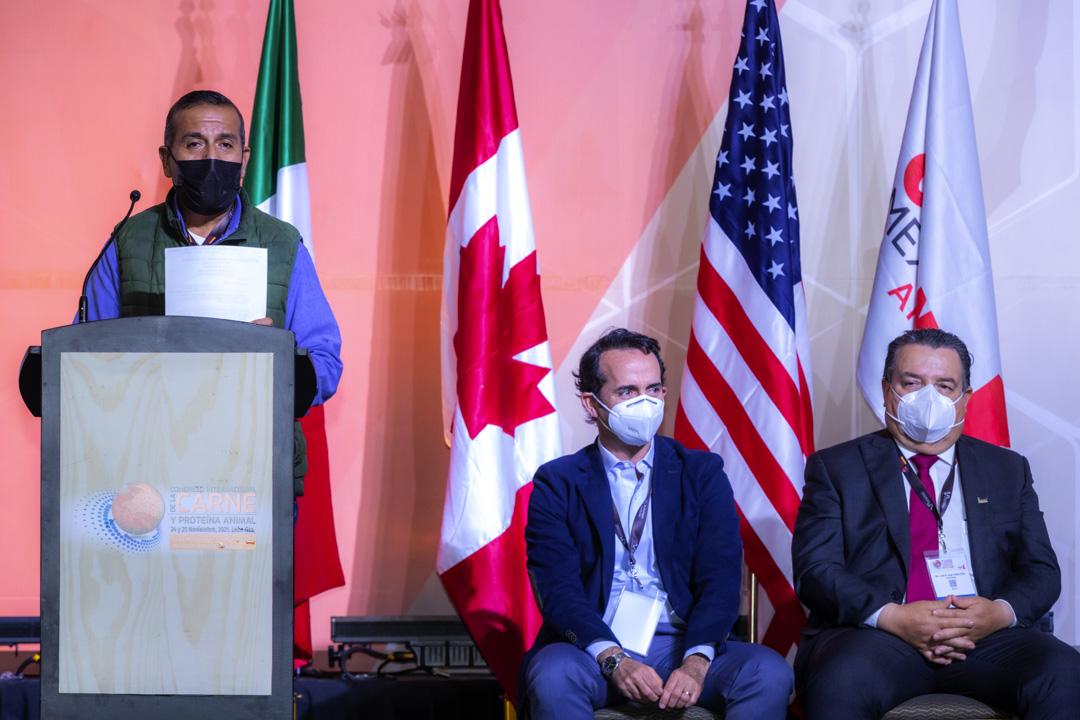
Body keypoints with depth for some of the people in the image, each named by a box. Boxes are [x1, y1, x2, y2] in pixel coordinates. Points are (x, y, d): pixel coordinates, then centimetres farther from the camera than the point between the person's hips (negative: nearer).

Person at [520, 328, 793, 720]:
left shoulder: (702, 474, 11)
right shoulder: (557, 483, 7)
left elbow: (720, 580, 0)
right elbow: (558, 587, -5)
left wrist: (696, 662, -18)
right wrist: (613, 659, -22)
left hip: (683, 645, 2)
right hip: (594, 652, -1)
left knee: (770, 673, -26)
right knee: (552, 675, -35)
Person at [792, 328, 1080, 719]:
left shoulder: (1008, 470, 22)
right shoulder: (835, 467, 13)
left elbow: (1041, 569, 15)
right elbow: (815, 569, 2)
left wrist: (1001, 612, -9)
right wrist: (890, 617, -16)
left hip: (985, 634, 3)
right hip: (873, 635, -3)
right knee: (838, 681, -38)